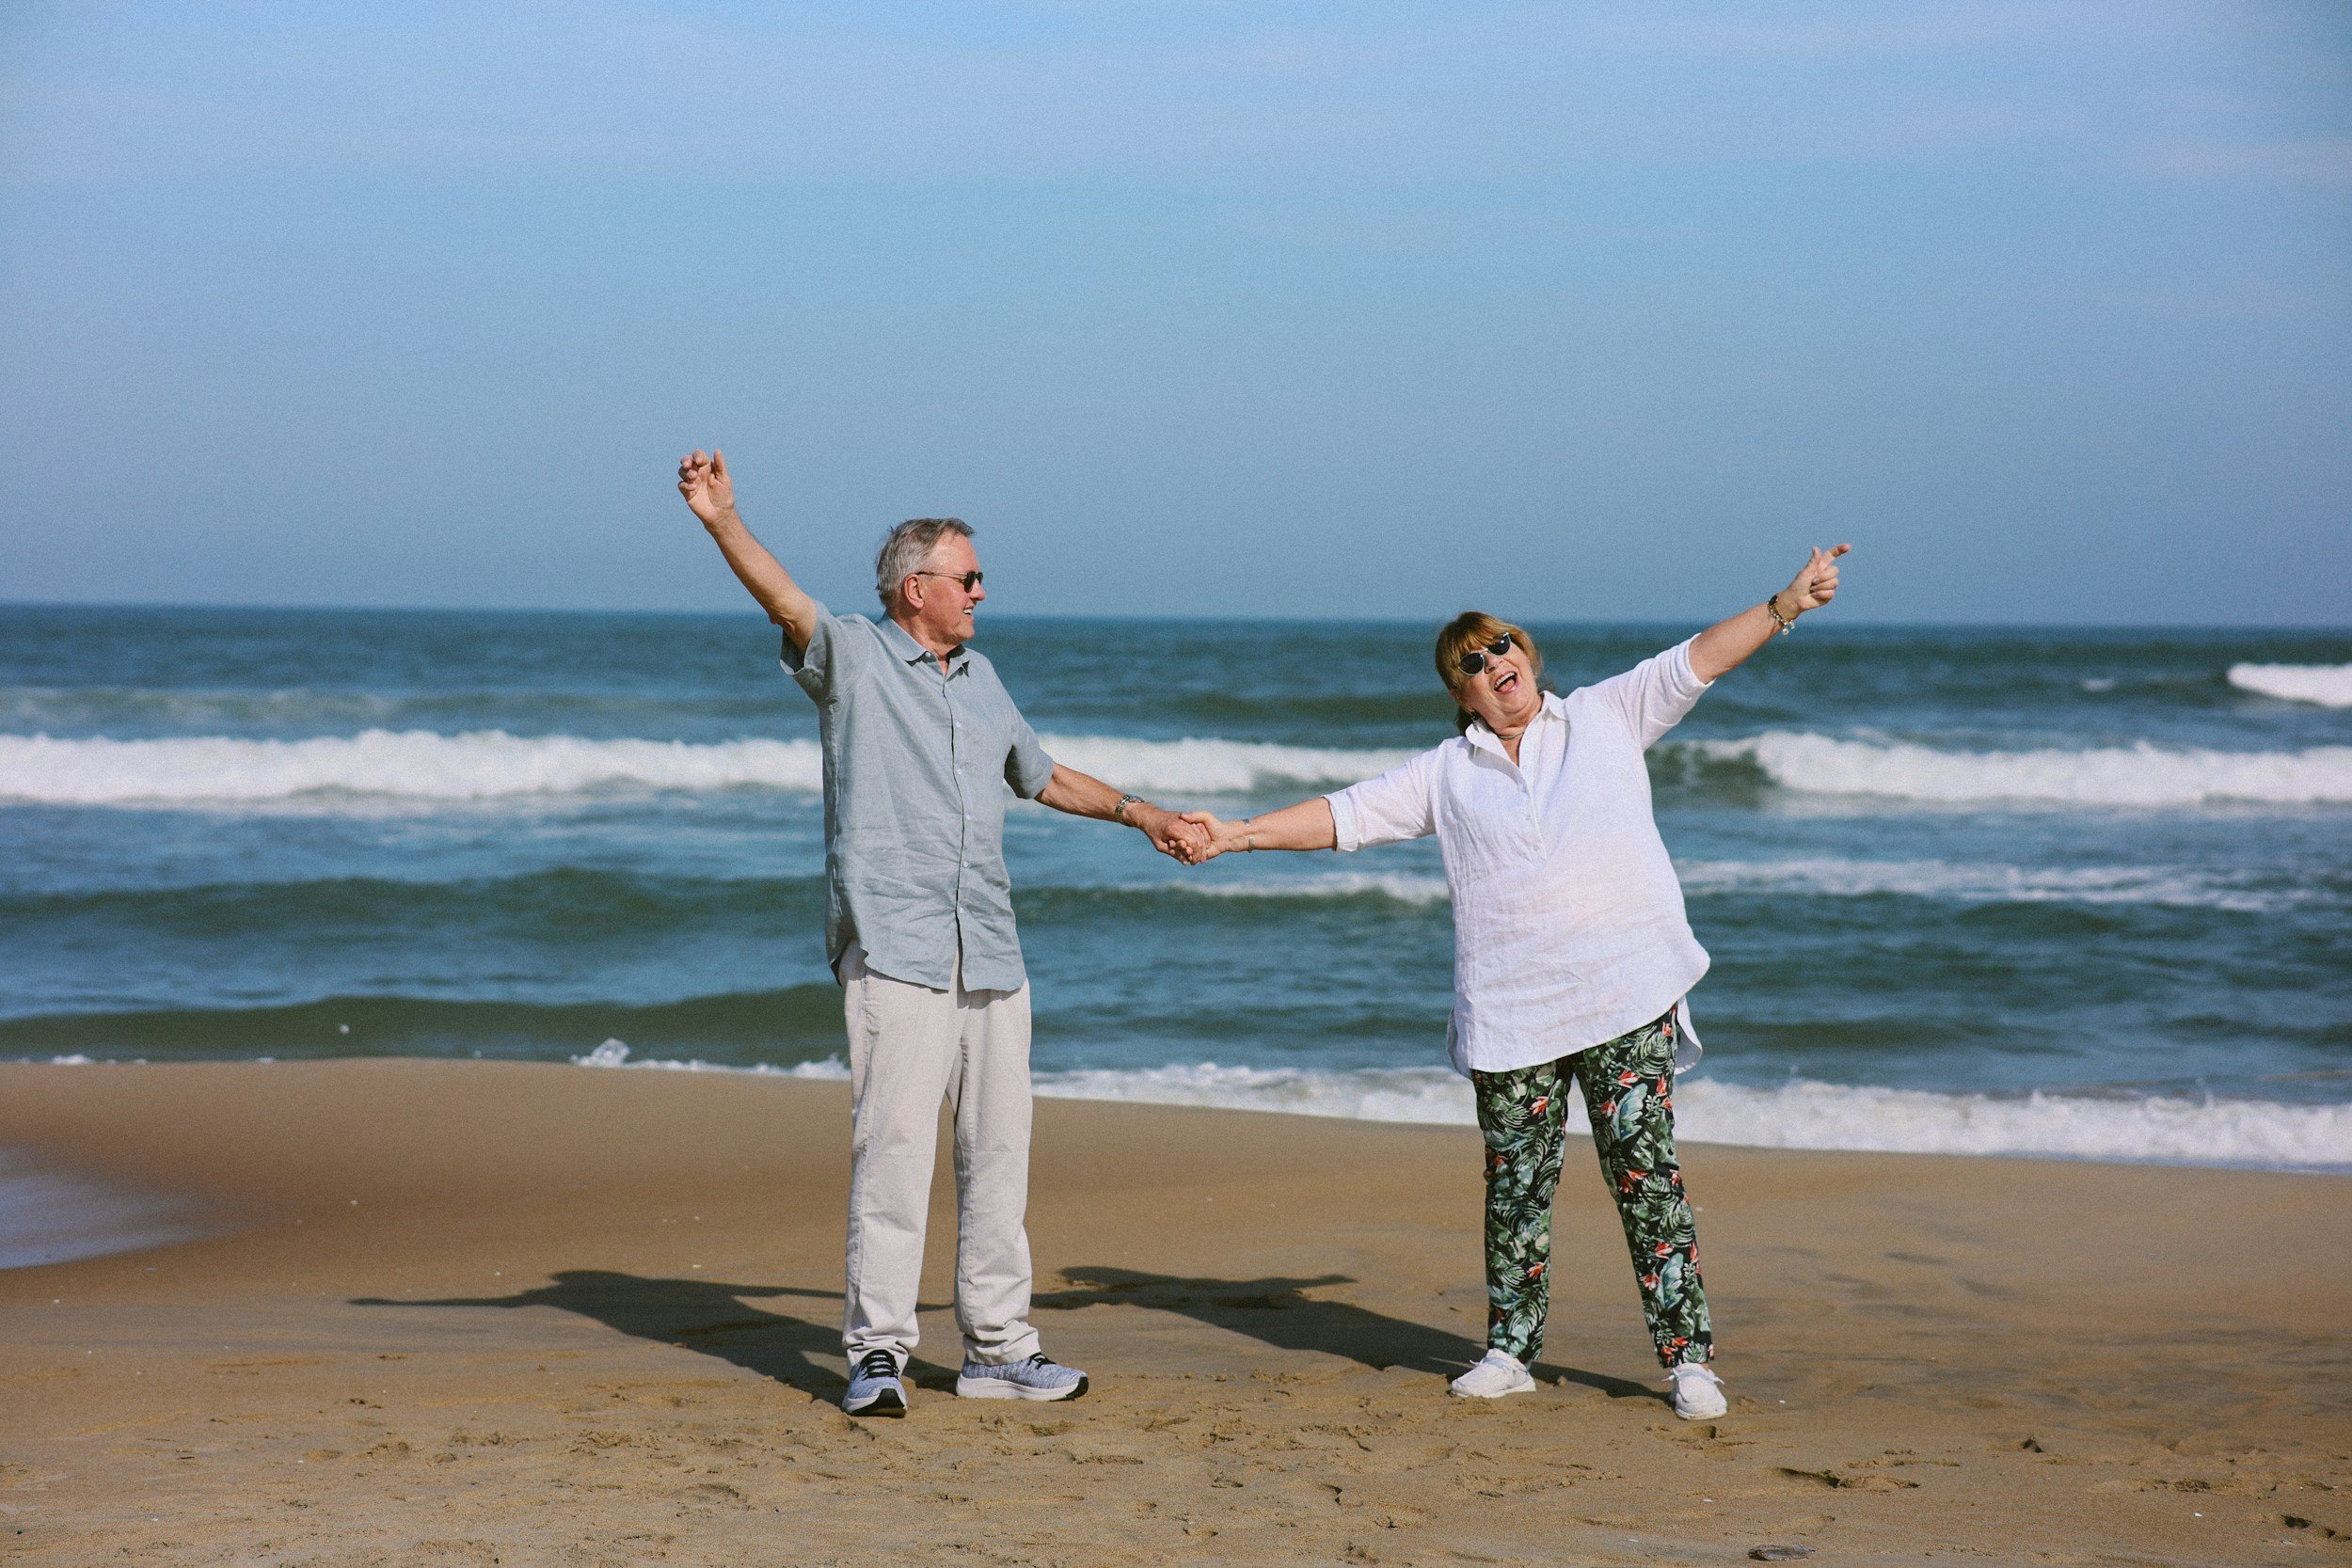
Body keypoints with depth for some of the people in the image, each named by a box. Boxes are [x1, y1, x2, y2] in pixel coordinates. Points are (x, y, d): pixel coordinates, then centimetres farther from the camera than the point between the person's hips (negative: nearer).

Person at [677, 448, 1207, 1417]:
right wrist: (721, 521, -35)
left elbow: (1045, 778, 35)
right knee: (893, 1149, -11)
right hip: (894, 952, -6)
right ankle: (878, 1353, -6)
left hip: (990, 958, 6)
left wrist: (1137, 812, 31)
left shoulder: (980, 680, 20)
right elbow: (782, 600, -18)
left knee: (998, 1154, 8)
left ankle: (997, 1347, 15)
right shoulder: (852, 657, 1)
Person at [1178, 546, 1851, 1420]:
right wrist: (1237, 835, 4)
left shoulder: (1606, 717, 11)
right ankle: (1510, 1349, 20)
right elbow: (1345, 816, 11)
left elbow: (1700, 659, 8)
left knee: (1644, 1168, -7)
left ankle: (1687, 1356, -2)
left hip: (1626, 992, -2)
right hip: (1508, 1011, 2)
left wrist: (1787, 604, 0)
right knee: (1516, 1183, 7)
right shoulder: (1447, 773, 13)